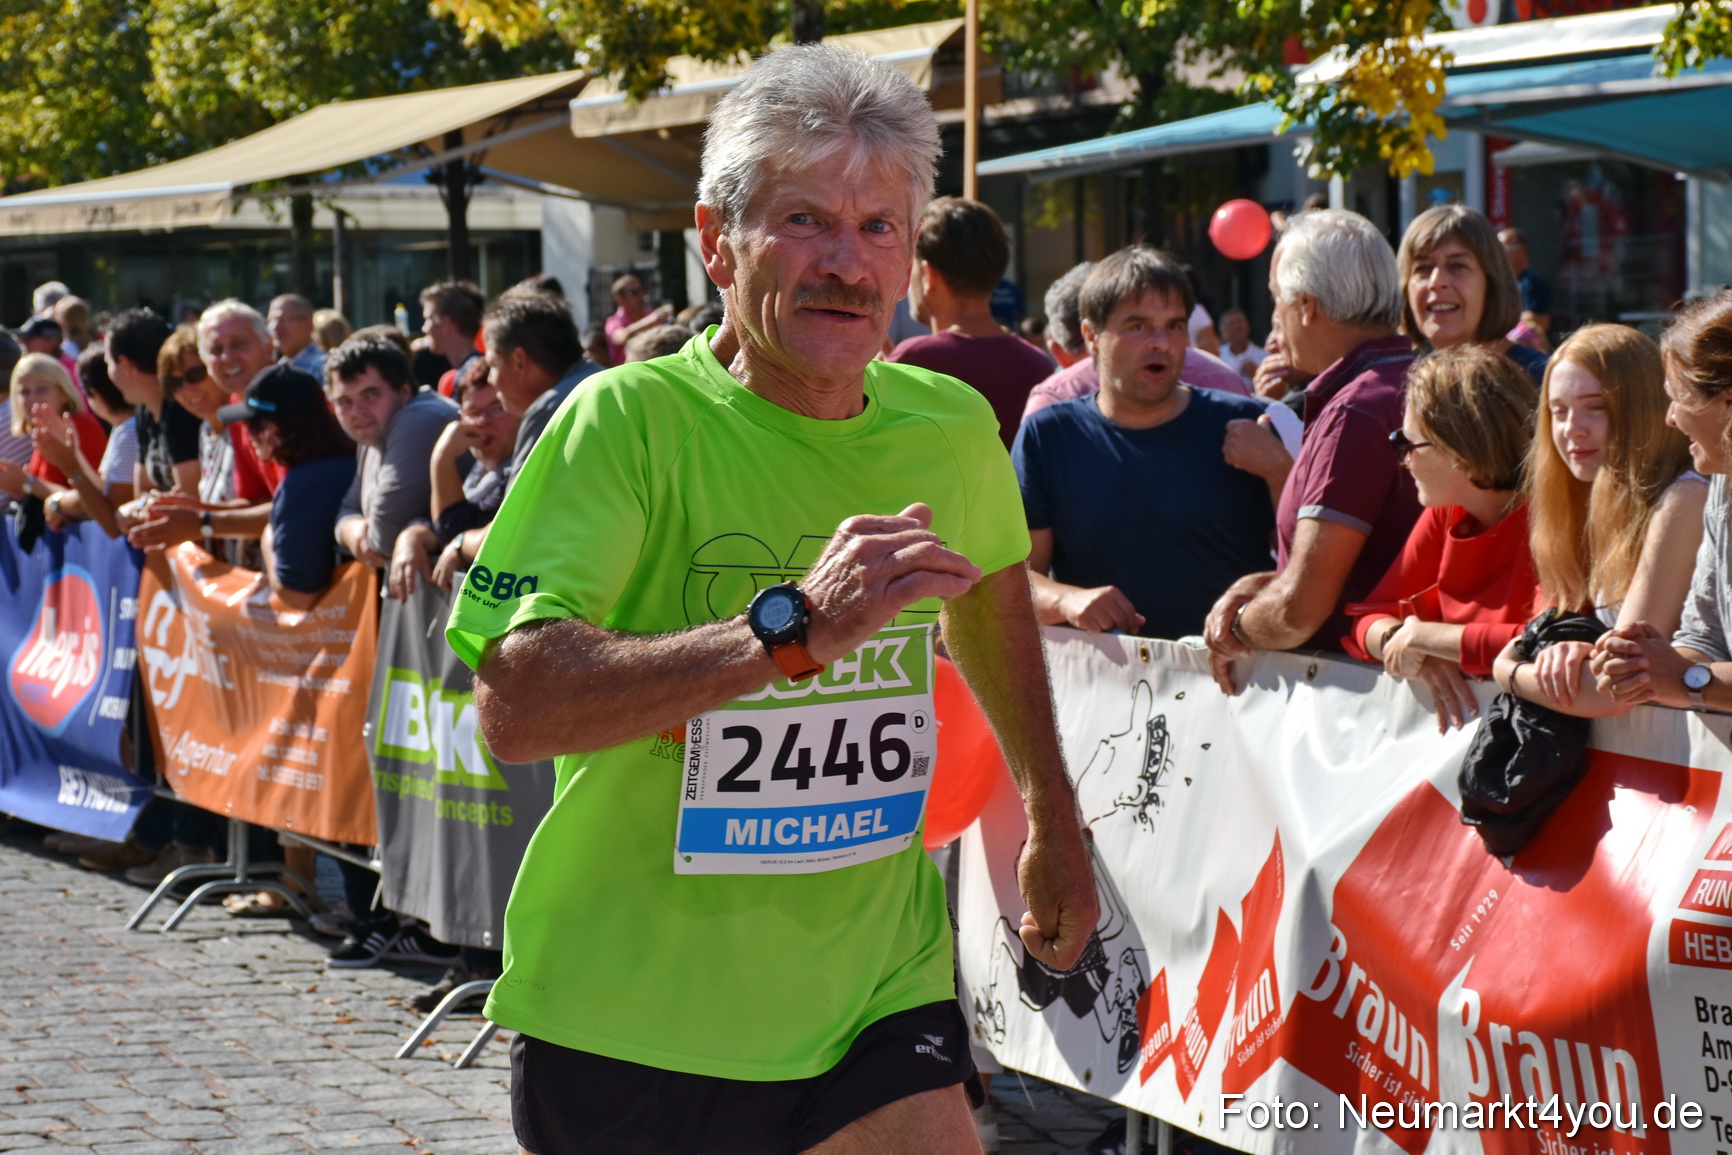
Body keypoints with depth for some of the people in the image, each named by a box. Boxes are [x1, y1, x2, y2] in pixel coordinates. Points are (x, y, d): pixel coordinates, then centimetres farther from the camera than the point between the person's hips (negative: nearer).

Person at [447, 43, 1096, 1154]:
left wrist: (1056, 822, 31)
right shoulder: (630, 420, -15)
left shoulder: (953, 429, 1)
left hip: (875, 980, 3)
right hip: (633, 1007, -3)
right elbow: (515, 705, -28)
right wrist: (792, 629, -35)